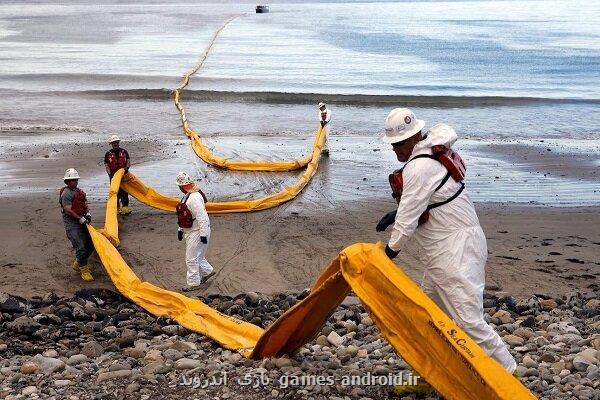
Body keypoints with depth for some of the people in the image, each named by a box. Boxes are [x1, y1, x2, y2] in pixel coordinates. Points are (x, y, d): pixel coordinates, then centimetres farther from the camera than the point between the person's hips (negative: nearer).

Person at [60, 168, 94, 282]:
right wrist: (80, 219, -20)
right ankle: (84, 271, -4)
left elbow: (85, 205, 19)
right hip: (71, 223, -9)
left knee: (90, 245, 11)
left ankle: (77, 264, 29)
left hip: (82, 222, 9)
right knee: (80, 247, -13)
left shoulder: (80, 192, 15)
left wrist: (87, 214, -1)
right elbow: (68, 210, -18)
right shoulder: (66, 193, -12)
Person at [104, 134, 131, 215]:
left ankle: (125, 208, -4)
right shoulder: (108, 154, 5)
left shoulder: (124, 152, 9)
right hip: (114, 176, 0)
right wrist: (110, 174, -15)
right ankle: (117, 209, 10)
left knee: (124, 192, -4)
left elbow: (128, 161, 4)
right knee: (115, 192, 2)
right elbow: (106, 165, 0)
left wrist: (127, 167, -18)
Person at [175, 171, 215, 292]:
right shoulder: (187, 196, 9)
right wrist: (181, 229, 22)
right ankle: (207, 271, 40)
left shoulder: (195, 197, -24)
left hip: (197, 232, -10)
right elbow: (184, 215, 20)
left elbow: (202, 217, -26)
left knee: (191, 259, -2)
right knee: (197, 256, 22)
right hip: (190, 231, 10)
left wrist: (203, 234, -24)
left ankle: (193, 283, 8)